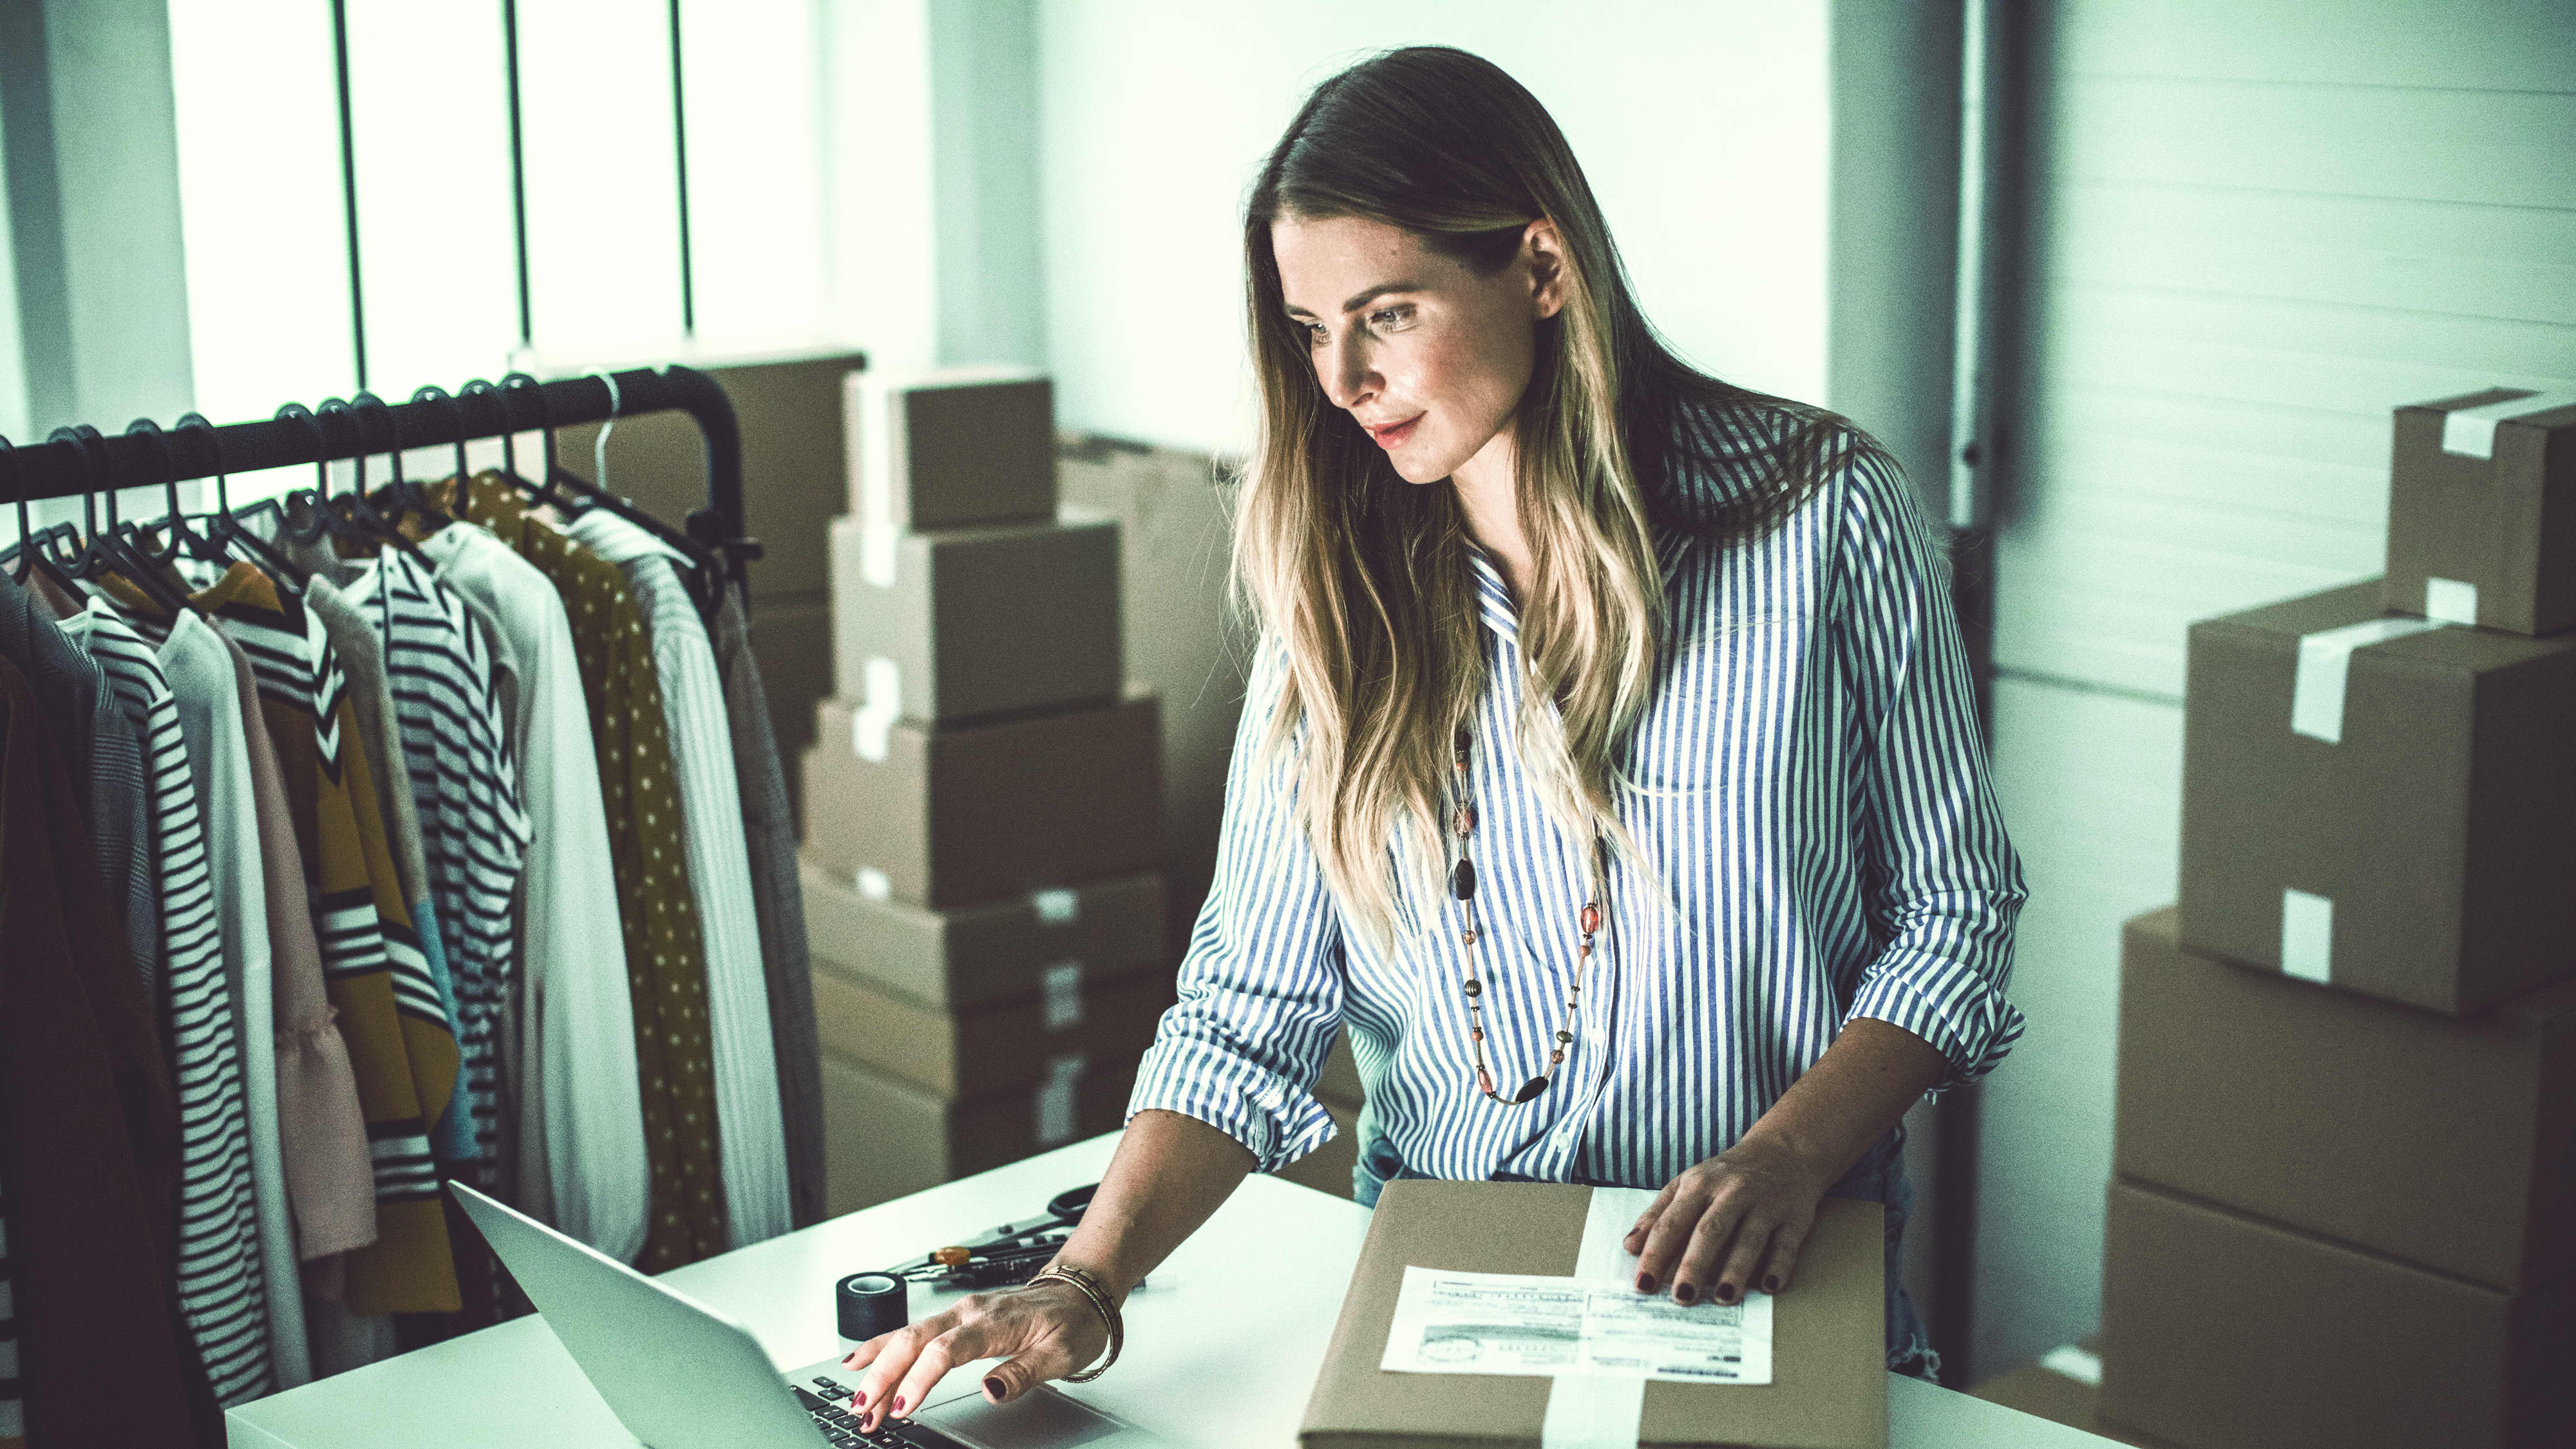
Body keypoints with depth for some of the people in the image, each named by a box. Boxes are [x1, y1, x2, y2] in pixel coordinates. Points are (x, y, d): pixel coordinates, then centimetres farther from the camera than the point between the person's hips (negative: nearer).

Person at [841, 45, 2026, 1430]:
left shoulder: (1823, 517, -4)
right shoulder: (1338, 590, 3)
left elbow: (1953, 911, 2)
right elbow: (1250, 1004, 1)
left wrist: (1789, 1157, -13)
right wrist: (1087, 1283, -13)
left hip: (1771, 1295, -2)